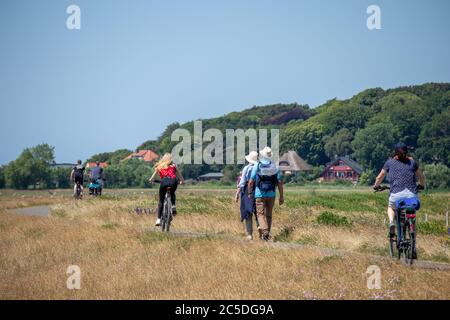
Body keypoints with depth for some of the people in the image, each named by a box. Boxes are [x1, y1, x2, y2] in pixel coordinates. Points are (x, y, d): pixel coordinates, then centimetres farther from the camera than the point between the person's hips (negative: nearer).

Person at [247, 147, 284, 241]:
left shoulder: (257, 166, -6)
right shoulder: (275, 167, 1)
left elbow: (251, 182, -7)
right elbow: (280, 183, -1)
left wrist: (249, 193, 4)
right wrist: (281, 196, 4)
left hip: (259, 194, -3)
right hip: (271, 194, 3)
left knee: (260, 214, -2)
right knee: (269, 215, 13)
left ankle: (264, 231, -23)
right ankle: (267, 235, 18)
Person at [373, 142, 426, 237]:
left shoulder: (390, 162, 12)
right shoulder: (412, 162, 16)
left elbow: (379, 178, 17)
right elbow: (421, 176, 25)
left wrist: (376, 186, 36)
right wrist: (421, 185, 45)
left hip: (396, 194, -1)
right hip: (412, 194, 1)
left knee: (391, 207, 31)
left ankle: (391, 222, 1)